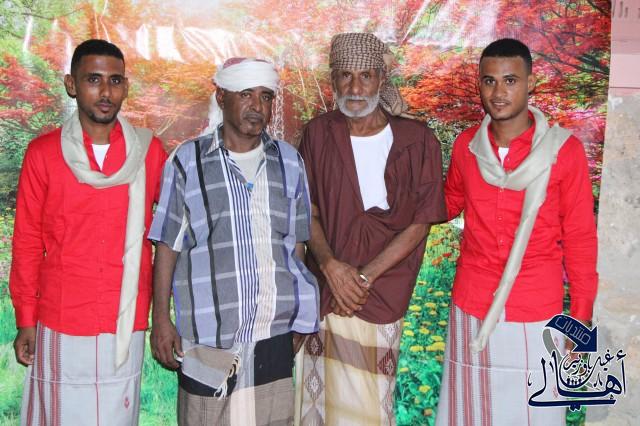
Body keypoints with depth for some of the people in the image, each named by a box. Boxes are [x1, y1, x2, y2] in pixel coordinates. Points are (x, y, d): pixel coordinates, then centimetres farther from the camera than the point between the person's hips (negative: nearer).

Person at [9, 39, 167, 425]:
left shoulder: (149, 151, 1)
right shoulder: (43, 154, -2)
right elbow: (27, 243, 3)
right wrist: (25, 320, 3)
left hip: (126, 324, 1)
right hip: (61, 325, -1)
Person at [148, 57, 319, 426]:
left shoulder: (289, 162, 7)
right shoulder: (188, 162, -2)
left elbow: (296, 244, 12)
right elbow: (167, 246, 1)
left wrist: (300, 321, 11)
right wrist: (161, 319, -2)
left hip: (275, 334, 3)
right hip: (208, 336, -2)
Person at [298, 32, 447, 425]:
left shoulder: (418, 141, -4)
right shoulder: (318, 134, 3)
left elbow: (419, 224, -4)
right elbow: (307, 211, 4)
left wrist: (364, 277, -11)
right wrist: (330, 265, -12)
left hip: (382, 296, -1)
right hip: (323, 290, 2)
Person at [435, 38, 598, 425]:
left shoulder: (564, 150, -10)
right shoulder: (466, 146, 0)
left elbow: (580, 238, -4)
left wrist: (581, 315, -3)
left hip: (536, 314, -3)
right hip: (472, 309, 3)